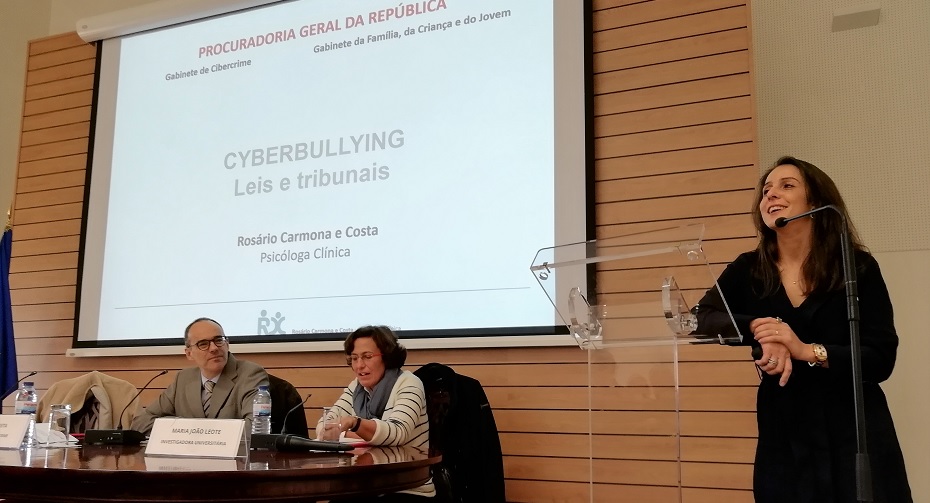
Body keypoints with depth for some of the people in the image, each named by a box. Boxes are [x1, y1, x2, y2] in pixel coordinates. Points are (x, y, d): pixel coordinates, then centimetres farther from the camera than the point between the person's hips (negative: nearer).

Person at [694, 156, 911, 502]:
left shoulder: (858, 267, -5)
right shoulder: (749, 270, 2)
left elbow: (881, 360, -10)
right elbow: (701, 319, -11)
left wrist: (806, 350, -25)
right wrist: (759, 330, -27)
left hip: (856, 435, -2)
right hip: (782, 436, 2)